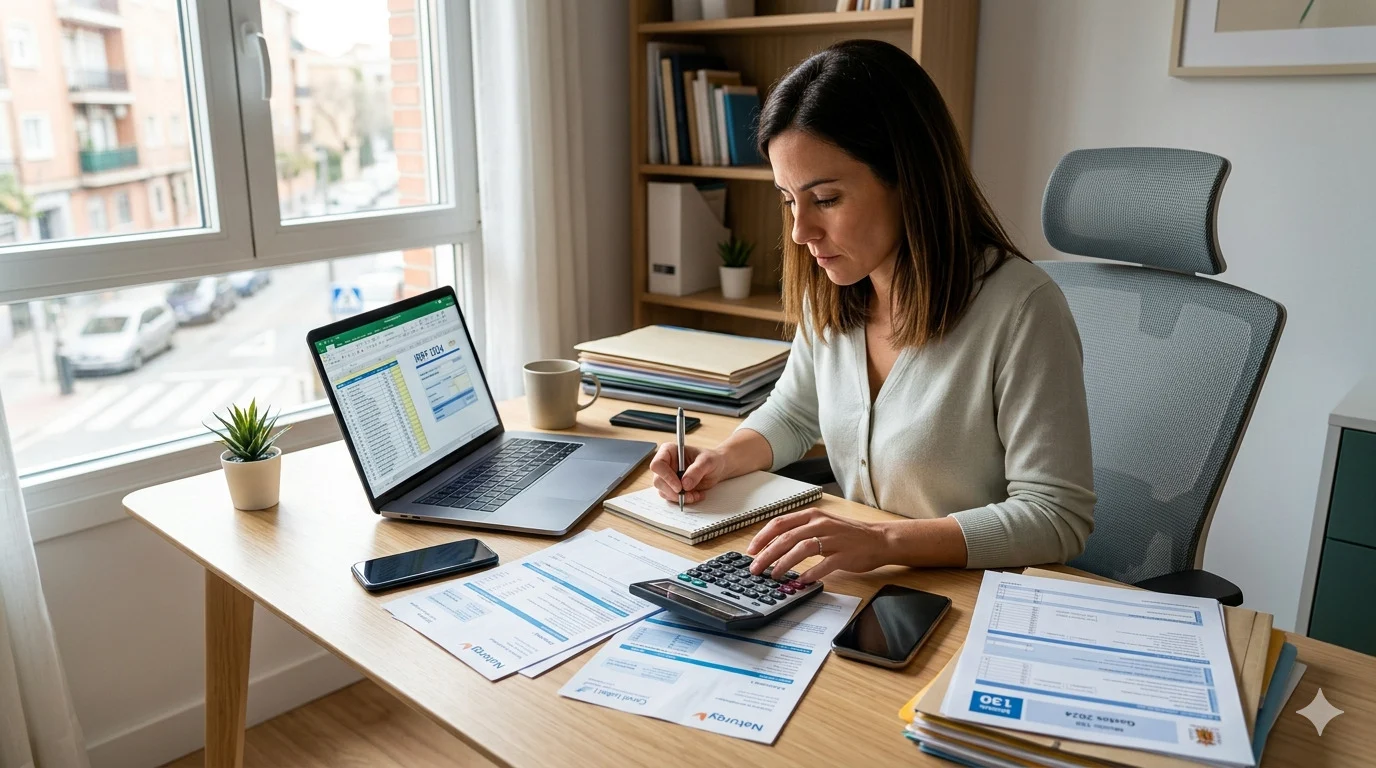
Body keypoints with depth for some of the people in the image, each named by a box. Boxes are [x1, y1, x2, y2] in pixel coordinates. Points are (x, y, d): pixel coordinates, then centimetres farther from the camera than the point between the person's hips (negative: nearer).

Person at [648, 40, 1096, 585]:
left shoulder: (1020, 308, -20)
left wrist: (886, 542, -29)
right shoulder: (830, 294, 0)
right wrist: (723, 459, -3)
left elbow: (1058, 517, -19)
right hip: (852, 589, 6)